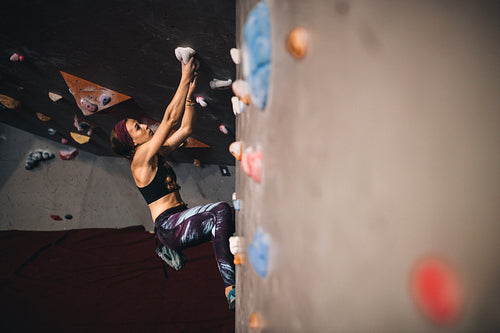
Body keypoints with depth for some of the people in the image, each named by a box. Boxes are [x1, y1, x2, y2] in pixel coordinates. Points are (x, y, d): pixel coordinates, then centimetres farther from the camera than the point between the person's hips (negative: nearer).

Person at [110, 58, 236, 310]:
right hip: (169, 227, -9)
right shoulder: (141, 158, -6)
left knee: (228, 220, -11)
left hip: (181, 222, 9)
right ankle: (231, 289, -34)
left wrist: (190, 92, 13)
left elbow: (186, 128, 20)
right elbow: (170, 118, -12)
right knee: (221, 210, -28)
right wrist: (185, 78, -7)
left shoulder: (158, 154, 19)